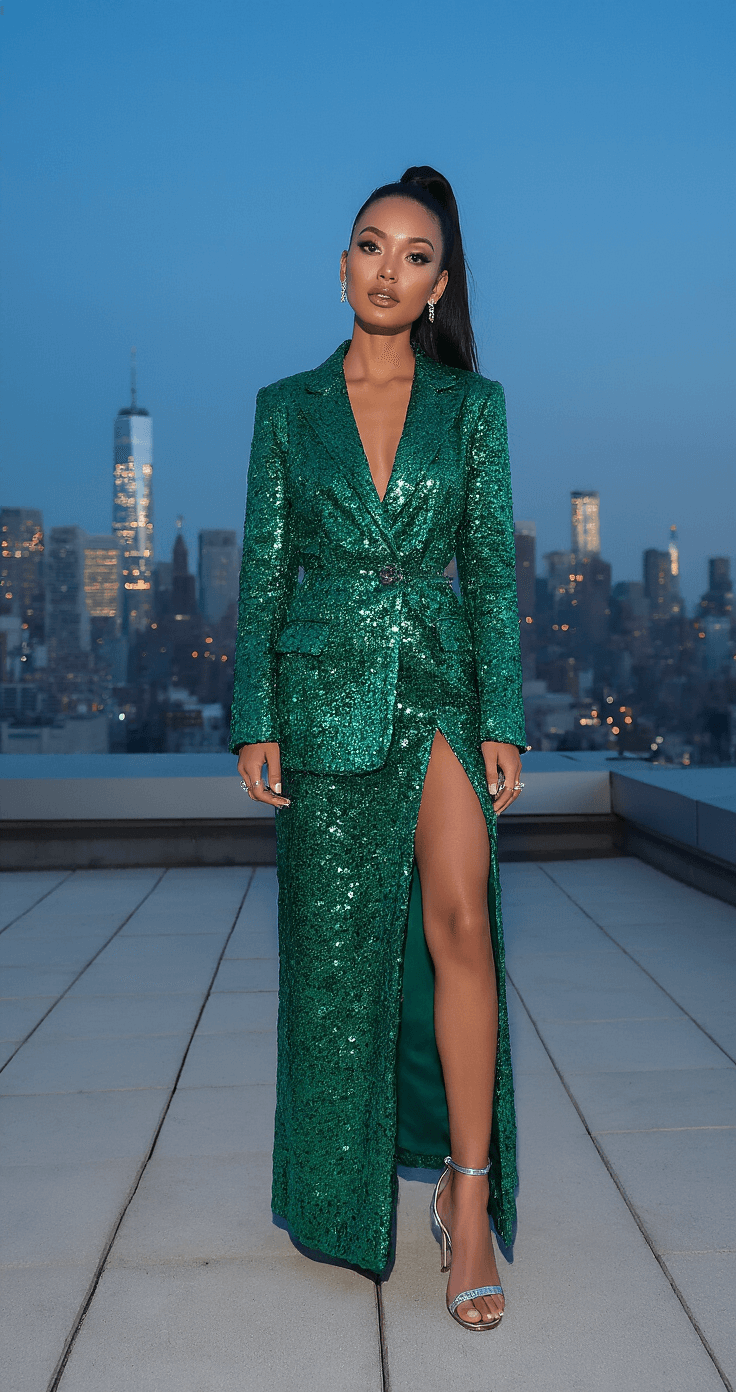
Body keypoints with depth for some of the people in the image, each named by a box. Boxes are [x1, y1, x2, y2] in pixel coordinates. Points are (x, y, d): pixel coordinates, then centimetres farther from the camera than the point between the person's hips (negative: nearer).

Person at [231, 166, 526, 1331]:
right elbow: (262, 571, 5)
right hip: (328, 692, 1)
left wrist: (504, 719, -5)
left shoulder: (473, 403, 6)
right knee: (339, 941, 6)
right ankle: (348, 1188, 26)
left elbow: (493, 567, 3)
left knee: (459, 922, -12)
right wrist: (256, 722, -1)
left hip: (441, 685, 0)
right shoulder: (286, 407, 7)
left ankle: (469, 1194, 0)